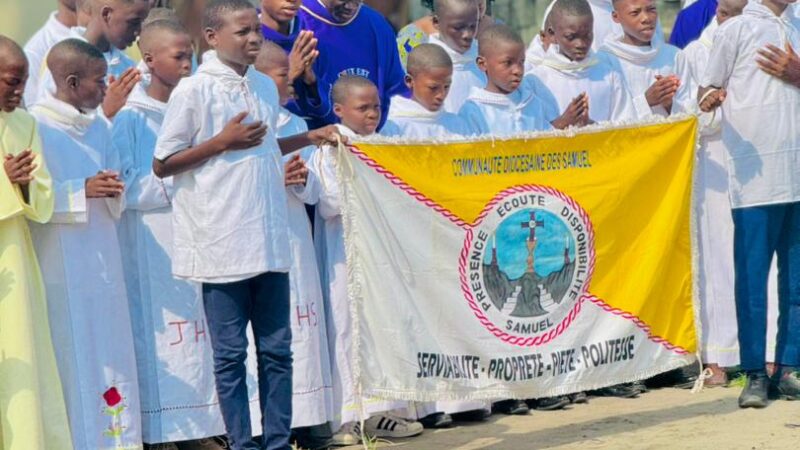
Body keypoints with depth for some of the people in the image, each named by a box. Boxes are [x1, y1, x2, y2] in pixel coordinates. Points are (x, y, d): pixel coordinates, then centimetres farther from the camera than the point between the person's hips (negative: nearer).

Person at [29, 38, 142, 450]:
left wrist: (113, 191, -5)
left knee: (110, 352, 7)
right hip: (59, 262, -7)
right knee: (68, 356, -5)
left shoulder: (99, 128, 13)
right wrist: (83, 191, -18)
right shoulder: (36, 125, -8)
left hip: (101, 259, 7)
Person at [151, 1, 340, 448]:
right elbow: (162, 165, -7)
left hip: (268, 240, 6)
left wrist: (307, 139, 12)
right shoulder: (194, 91, -9)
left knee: (277, 348, 9)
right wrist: (221, 143, -14)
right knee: (231, 352, 2)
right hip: (221, 244, -6)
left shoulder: (266, 87, 10)